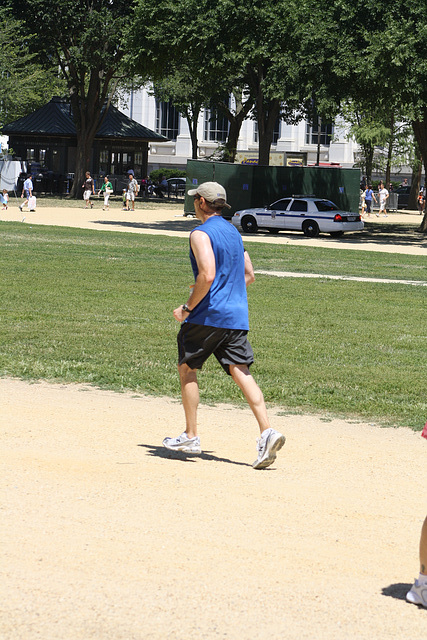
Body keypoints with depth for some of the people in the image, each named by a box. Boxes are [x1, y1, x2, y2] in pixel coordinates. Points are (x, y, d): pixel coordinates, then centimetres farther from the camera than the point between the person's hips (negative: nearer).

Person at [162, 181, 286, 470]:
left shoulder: (201, 234, -9)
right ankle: (267, 431, -19)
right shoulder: (234, 232, 17)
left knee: (187, 368, 10)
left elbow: (207, 275, -22)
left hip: (207, 315, -7)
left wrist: (187, 308, -13)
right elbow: (249, 275, 21)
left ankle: (191, 436, 13)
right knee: (242, 373, -2)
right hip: (237, 316, 7)